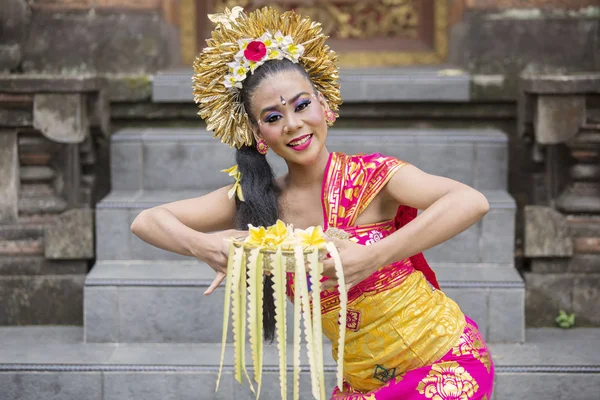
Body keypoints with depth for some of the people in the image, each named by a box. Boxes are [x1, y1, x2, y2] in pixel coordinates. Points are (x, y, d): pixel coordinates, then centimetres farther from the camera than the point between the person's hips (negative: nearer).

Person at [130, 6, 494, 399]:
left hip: (447, 365, -5)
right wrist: (203, 246, -24)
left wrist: (374, 257, -40)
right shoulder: (258, 200, -2)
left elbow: (472, 202, -31)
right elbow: (146, 221, -3)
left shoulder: (371, 176, -15)